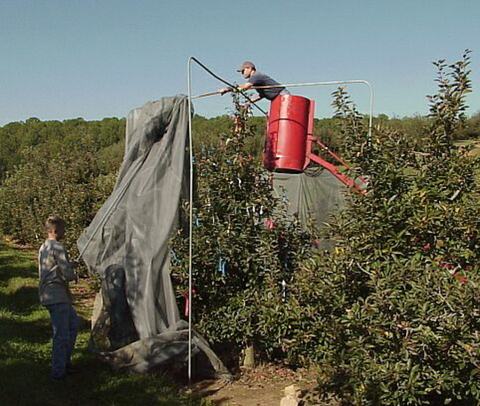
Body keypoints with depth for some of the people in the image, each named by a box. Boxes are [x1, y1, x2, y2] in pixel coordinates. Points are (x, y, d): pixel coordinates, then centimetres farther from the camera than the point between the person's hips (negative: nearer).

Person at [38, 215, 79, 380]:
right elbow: (67, 274, -20)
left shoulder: (43, 248, 13)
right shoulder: (58, 248, -17)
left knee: (73, 323, 21)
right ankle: (58, 371, 7)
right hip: (58, 296, -10)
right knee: (61, 334, -1)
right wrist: (74, 275, 1)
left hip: (47, 294, 10)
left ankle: (65, 361, 27)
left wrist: (70, 265, 14)